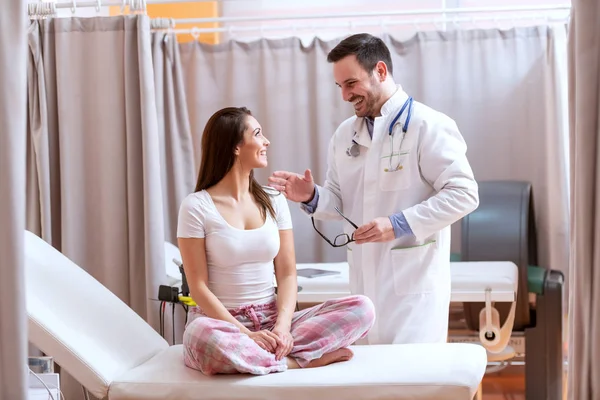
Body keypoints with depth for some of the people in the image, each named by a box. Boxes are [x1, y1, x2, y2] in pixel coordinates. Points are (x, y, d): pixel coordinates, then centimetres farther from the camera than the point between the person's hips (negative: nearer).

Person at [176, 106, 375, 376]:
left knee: (362, 308, -15)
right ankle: (303, 359, -22)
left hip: (271, 318, 4)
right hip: (222, 321, -4)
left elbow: (287, 275, 4)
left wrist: (282, 327, -16)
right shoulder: (196, 207, -5)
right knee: (205, 338, -42)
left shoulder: (274, 201, 9)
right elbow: (198, 287, -9)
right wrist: (246, 334, -21)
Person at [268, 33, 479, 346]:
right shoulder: (345, 134, 15)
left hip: (412, 285, -6)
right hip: (364, 285, 6)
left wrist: (400, 224, -20)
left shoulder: (429, 126, -7)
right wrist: (312, 197, -1)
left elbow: (463, 194, -13)